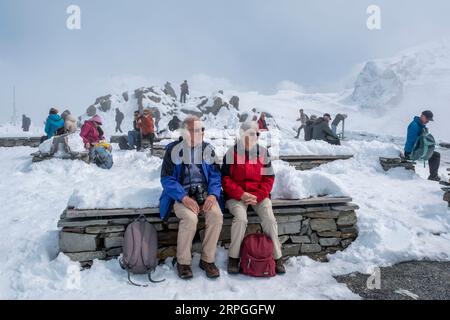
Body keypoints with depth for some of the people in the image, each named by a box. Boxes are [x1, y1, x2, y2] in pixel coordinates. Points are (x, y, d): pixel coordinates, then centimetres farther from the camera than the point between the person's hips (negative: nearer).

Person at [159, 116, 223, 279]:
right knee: (190, 218, -31)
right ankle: (183, 261, -9)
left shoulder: (208, 149, 6)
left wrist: (213, 194, -13)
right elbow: (167, 179, -7)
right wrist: (184, 198, -21)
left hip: (204, 193, 3)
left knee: (216, 215, -25)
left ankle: (208, 259, -7)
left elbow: (215, 175, 7)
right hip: (181, 194, -3)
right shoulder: (174, 150, -4)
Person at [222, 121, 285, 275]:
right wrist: (241, 194, -16)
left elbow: (269, 178, 5)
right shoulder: (231, 153, 0)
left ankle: (277, 257, -3)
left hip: (259, 195, 2)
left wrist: (257, 196, -11)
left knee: (269, 219, -20)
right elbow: (226, 179, -3)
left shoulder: (263, 153, 6)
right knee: (241, 218, -28)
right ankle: (234, 257, -10)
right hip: (236, 195, -2)